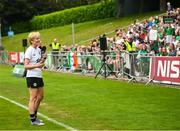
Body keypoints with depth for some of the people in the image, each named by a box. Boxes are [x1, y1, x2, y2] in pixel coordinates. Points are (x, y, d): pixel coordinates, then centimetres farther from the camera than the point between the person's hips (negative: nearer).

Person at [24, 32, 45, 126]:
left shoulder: (39, 50, 11)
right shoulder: (29, 51, -13)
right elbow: (26, 66, -17)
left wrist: (42, 61, 0)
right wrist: (36, 65, -30)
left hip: (39, 76, 9)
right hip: (32, 77, -8)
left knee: (40, 96, 14)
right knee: (33, 98, -4)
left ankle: (34, 115, 28)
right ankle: (33, 120, 2)